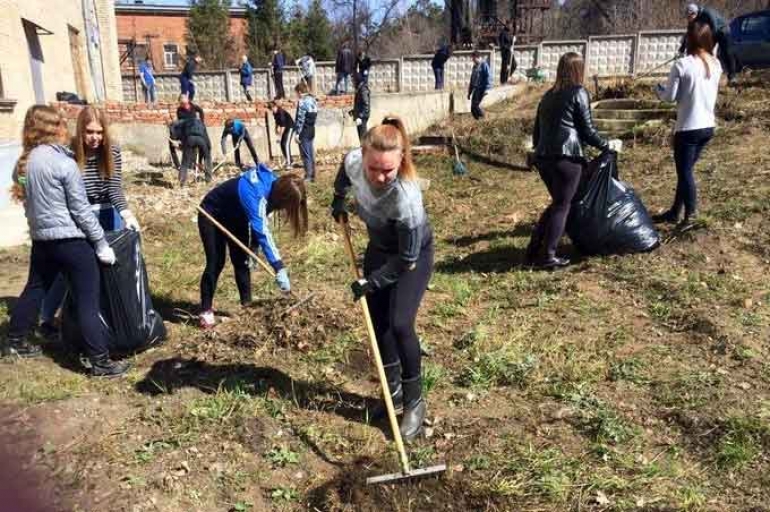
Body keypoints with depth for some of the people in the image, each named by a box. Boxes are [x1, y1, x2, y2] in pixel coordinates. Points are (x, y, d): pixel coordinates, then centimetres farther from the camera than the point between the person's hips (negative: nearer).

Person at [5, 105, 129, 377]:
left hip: (40, 239, 8)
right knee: (88, 302, -3)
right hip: (71, 241, -8)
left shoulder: (23, 162, 6)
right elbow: (81, 210, -14)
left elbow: (30, 200, 15)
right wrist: (102, 244, -8)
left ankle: (15, 341, 41)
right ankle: (100, 362, 1)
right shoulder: (64, 163, -16)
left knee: (35, 289, 25)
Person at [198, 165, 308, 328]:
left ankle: (247, 304, 14)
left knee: (241, 260, 5)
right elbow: (262, 231, -47)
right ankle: (206, 310, 1)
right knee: (216, 262, -10)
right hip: (212, 215, -7)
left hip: (235, 215, 7)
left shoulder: (274, 185, -16)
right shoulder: (255, 193, -41)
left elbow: (260, 222, -2)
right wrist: (279, 269, -51)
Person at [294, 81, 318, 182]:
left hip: (304, 131, -8)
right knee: (310, 153, 12)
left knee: (305, 154, -3)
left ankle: (308, 176, -2)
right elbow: (314, 115, 12)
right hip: (311, 129, 8)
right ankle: (312, 175, 17)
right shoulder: (313, 99, 11)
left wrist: (297, 133, -15)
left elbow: (300, 119, -17)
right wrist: (311, 126, 14)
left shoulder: (302, 102, -14)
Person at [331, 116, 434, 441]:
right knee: (378, 320, 7)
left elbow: (407, 259, -30)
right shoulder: (353, 161, -25)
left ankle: (415, 401, 5)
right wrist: (338, 199, 12)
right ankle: (394, 390, 25)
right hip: (380, 248, 6)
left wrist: (371, 282, -23)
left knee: (399, 324, -15)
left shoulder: (406, 197, -40)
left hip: (414, 254, -6)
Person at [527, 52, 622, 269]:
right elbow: (587, 131, -3)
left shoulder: (548, 95, 18)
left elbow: (536, 131, 20)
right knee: (562, 205, 2)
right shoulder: (578, 93, -1)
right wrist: (608, 145, 10)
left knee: (557, 202, 18)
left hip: (543, 157, 7)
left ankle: (534, 251, 15)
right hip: (566, 157, -7)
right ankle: (547, 257, 1)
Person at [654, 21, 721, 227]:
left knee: (684, 172, 3)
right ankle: (674, 212, 27)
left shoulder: (682, 65, -14)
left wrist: (658, 89, 10)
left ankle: (690, 216, 5)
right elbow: (713, 93, 17)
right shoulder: (716, 65, 6)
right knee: (686, 170, 17)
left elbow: (670, 96, -9)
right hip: (708, 126, 7)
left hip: (688, 128, -7)